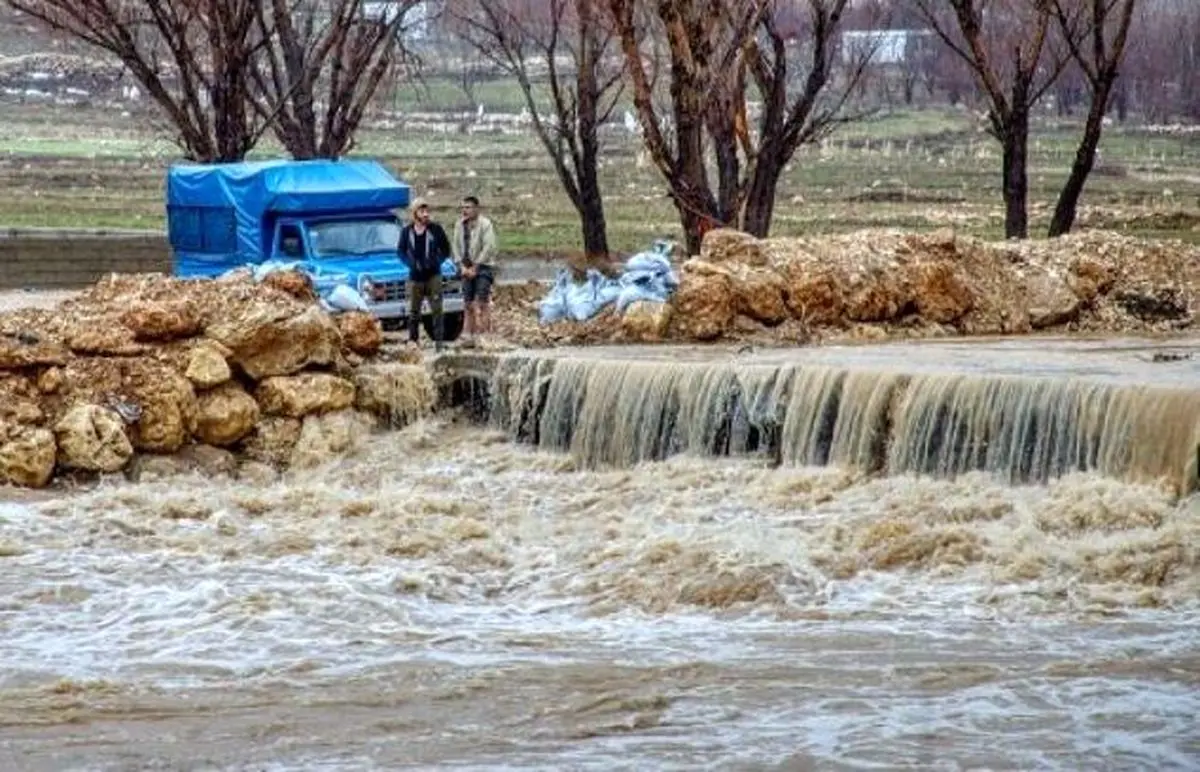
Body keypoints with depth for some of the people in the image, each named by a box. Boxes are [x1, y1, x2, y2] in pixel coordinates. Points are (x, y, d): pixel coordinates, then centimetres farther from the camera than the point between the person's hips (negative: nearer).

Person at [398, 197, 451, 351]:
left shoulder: (436, 229, -1)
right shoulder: (406, 231, 4)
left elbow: (445, 250, 5)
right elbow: (400, 251, 10)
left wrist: (436, 262, -12)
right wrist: (411, 263, -7)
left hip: (433, 275, -2)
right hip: (415, 277, 2)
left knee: (436, 309, -6)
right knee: (413, 310, 8)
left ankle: (439, 340, -6)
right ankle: (412, 339, 18)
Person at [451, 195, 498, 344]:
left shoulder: (485, 224, -9)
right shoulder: (460, 225, 9)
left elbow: (488, 248, -14)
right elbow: (456, 246, 11)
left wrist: (475, 267, -14)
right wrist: (462, 266, -2)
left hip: (483, 266, -6)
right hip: (467, 269, 6)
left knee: (482, 302, -13)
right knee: (468, 304, 7)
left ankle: (485, 331, -15)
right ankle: (470, 334, 12)